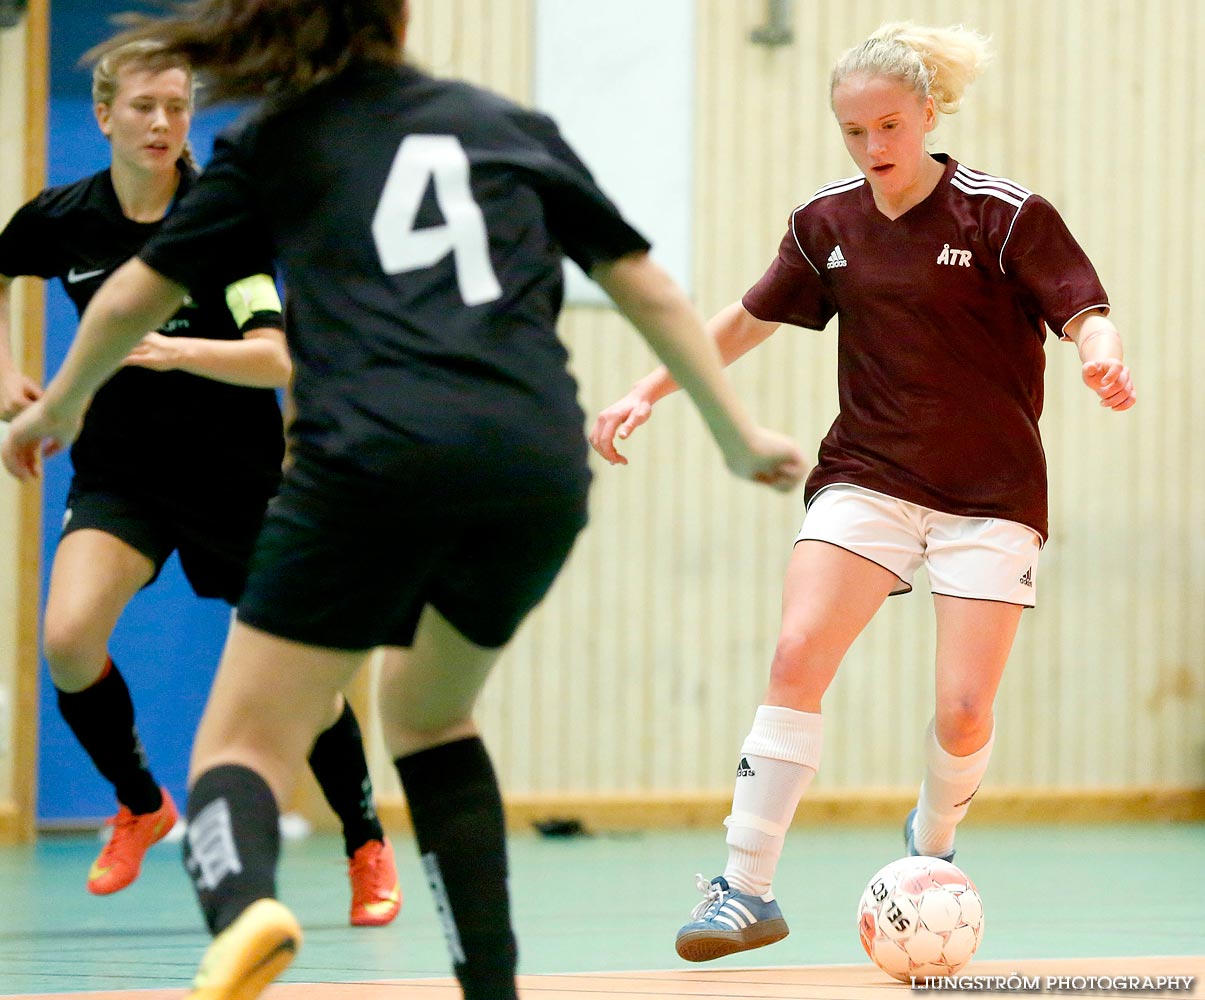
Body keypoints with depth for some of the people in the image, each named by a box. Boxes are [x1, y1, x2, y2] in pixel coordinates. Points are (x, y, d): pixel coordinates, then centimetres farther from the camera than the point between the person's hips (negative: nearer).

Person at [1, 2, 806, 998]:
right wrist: (740, 434, 32)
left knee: (244, 742, 1)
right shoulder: (513, 127, 24)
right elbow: (646, 287, 24)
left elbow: (133, 298, 25)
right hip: (540, 462, 3)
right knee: (428, 712, 28)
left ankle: (243, 905, -33)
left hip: (376, 457, -3)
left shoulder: (276, 141, 18)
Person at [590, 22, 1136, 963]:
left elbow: (1085, 312, -14)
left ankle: (932, 842, 25)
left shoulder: (1005, 213, -10)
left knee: (964, 711, -10)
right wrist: (650, 390, 13)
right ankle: (747, 889, -14)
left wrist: (1103, 356, -37)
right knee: (796, 655, -18)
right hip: (866, 478, 3)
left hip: (990, 495, -3)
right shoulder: (827, 222, 3)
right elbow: (750, 318, 17)